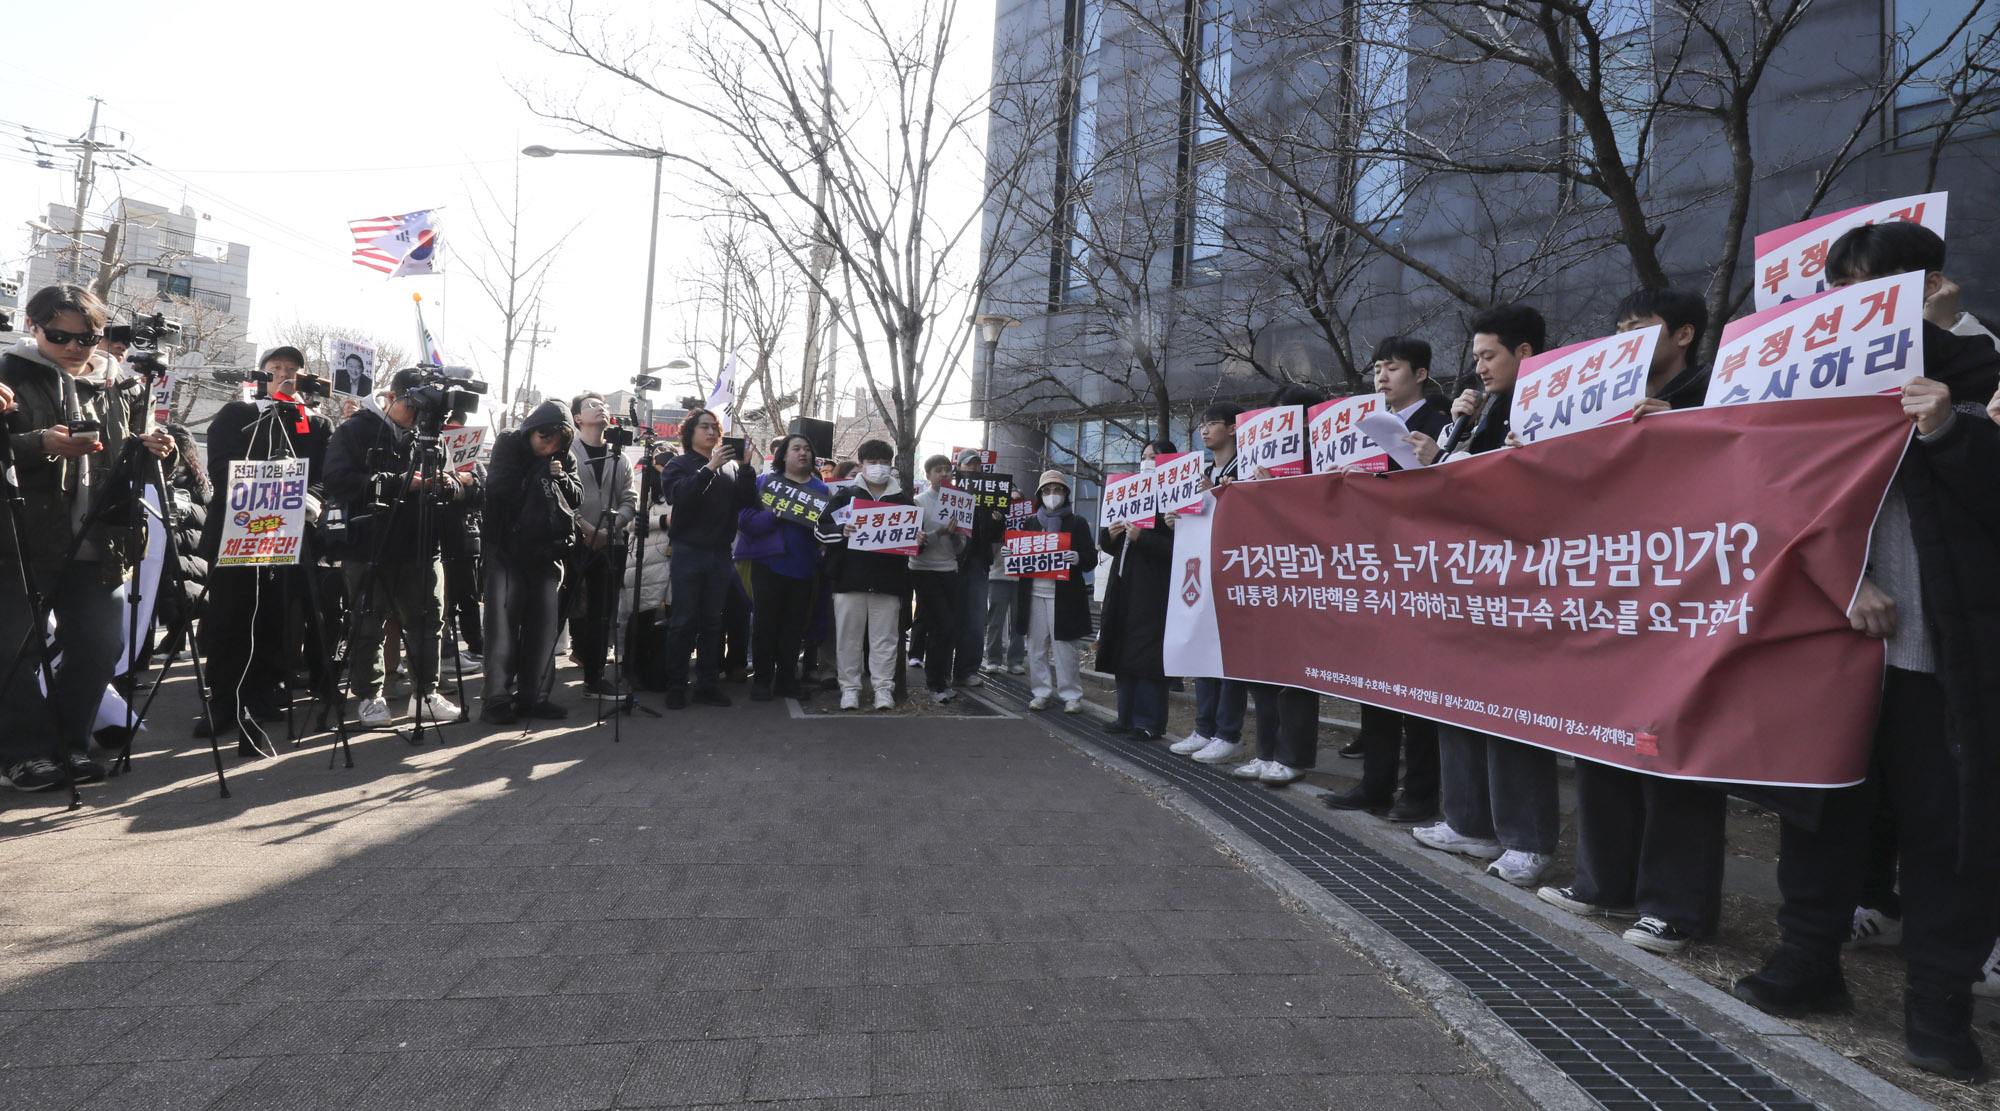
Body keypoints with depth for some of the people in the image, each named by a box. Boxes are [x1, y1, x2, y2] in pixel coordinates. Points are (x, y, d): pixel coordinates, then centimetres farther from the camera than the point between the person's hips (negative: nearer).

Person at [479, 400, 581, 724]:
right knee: (504, 624, -4)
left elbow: (577, 497, 7)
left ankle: (532, 696, 13)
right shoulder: (508, 446, -2)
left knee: (542, 625, 5)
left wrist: (562, 478, -11)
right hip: (507, 549, -4)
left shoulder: (565, 458, 7)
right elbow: (498, 490, -8)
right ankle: (497, 698, 0)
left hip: (547, 552, 4)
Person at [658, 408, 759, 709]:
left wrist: (745, 467, -12)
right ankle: (676, 686, 6)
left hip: (721, 554, 4)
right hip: (688, 552, -3)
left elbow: (747, 501, 0)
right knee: (683, 621, 0)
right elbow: (678, 495, -17)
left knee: (713, 622, 8)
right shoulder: (679, 464, 2)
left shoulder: (731, 467, 11)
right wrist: (710, 467, -22)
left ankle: (708, 684, 14)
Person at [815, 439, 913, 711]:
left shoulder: (904, 500, 13)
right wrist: (841, 532, -17)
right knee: (849, 635, 3)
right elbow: (821, 529, 3)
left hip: (888, 581, 1)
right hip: (849, 578, -1)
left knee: (885, 637, 3)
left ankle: (883, 687, 9)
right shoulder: (846, 495, 8)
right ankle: (849, 687, 12)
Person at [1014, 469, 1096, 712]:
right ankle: (1041, 692, 15)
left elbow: (1092, 558, 0)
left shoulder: (1077, 523, 6)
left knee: (1065, 647, -3)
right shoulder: (1031, 523, 16)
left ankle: (1071, 695, 5)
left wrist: (1078, 558, -22)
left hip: (1064, 595, -4)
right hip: (1035, 593, 4)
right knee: (1037, 646, 6)